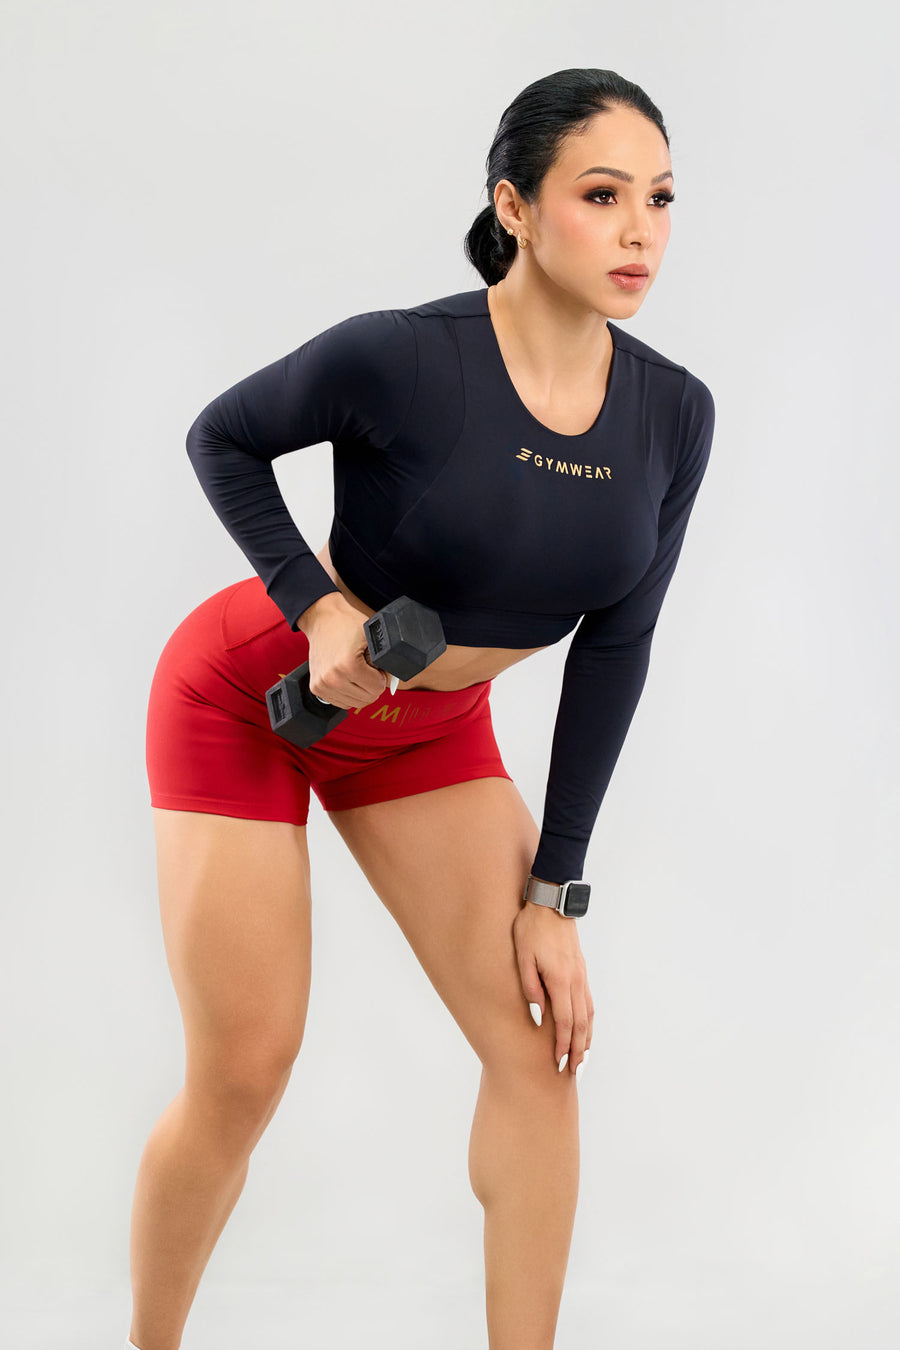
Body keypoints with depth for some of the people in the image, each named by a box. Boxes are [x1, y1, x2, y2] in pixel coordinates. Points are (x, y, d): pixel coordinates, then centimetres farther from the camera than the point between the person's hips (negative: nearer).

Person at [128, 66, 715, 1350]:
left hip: (430, 729, 5)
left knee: (539, 1039, -4)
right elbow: (223, 438, -10)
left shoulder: (675, 414, -13)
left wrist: (553, 893, -5)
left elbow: (614, 648, -5)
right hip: (248, 699, -5)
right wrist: (320, 607, -23)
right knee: (243, 1076, -5)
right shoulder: (403, 357, -29)